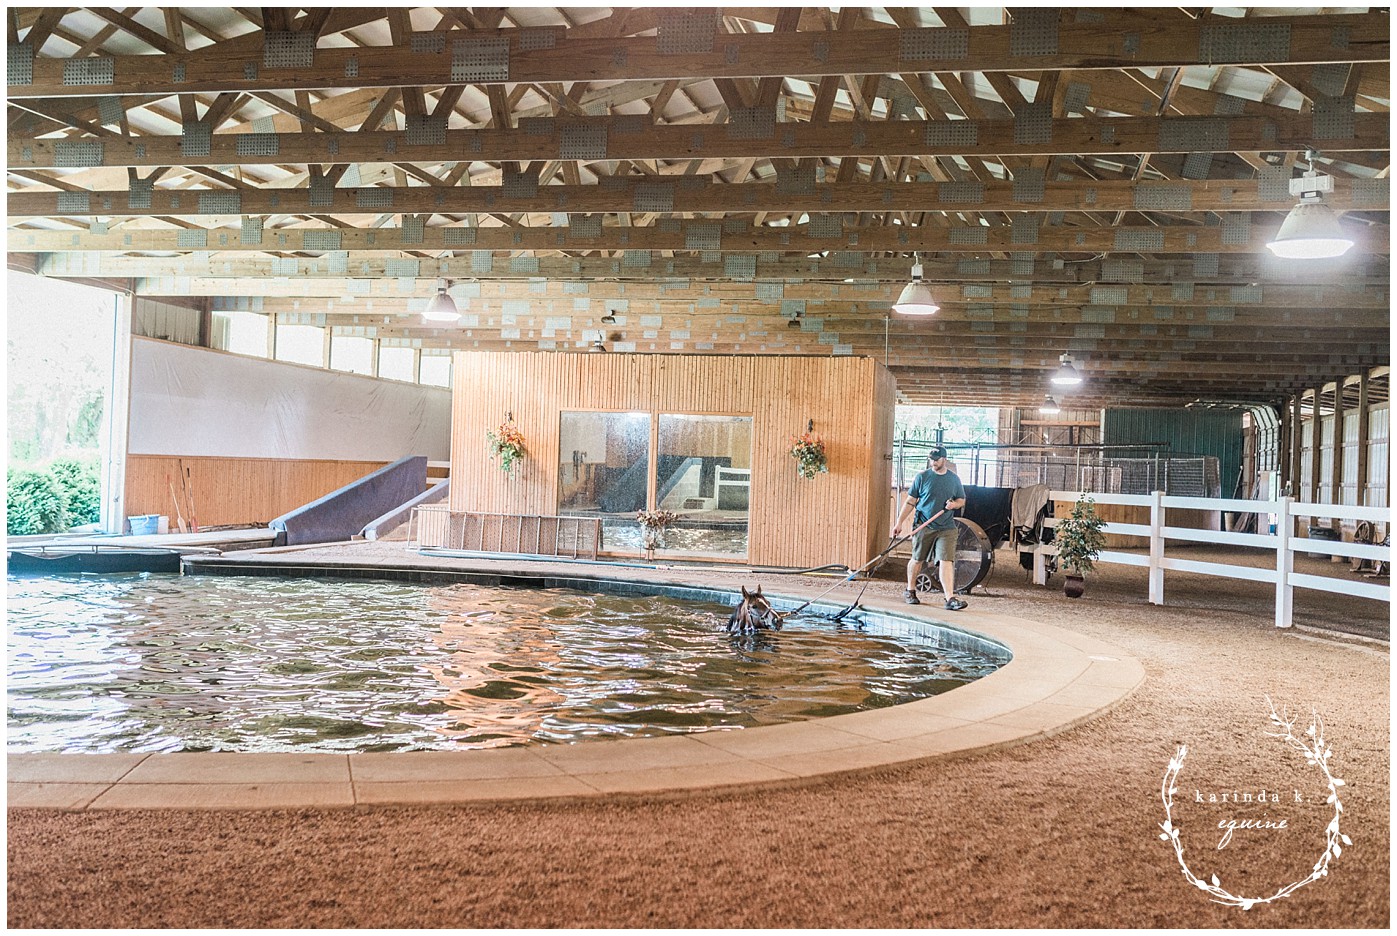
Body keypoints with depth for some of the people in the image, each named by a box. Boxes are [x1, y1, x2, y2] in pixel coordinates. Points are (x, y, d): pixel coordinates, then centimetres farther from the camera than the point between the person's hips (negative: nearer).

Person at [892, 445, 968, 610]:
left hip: (946, 528, 1)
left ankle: (950, 598, -15)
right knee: (917, 559, 9)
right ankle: (910, 591, 29)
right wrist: (899, 522, -2)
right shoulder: (922, 477, 1)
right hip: (923, 526, -1)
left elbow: (962, 500, 18)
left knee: (946, 561, -10)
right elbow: (910, 502, 3)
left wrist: (954, 504, -6)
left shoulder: (954, 479, 8)